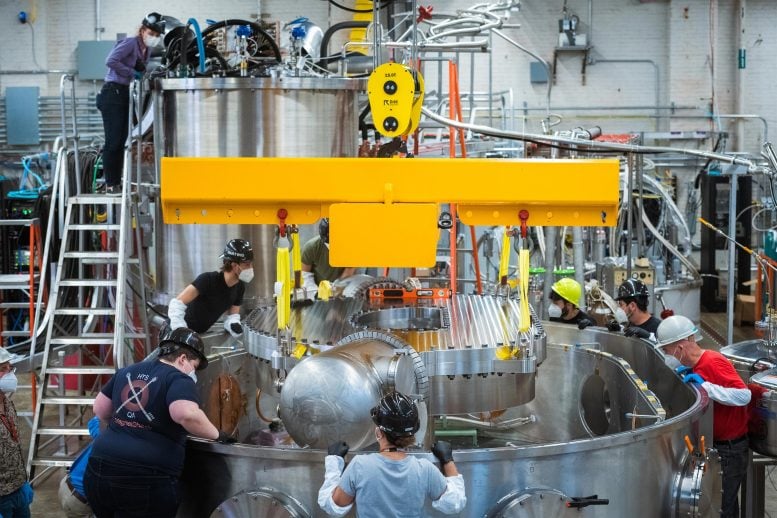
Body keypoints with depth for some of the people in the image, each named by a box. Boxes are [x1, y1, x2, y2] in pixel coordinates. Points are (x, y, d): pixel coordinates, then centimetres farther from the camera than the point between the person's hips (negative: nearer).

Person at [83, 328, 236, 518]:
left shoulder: (127, 372, 18)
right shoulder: (178, 379, -5)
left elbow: (100, 409, 26)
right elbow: (186, 414, -24)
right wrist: (217, 435, -10)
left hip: (100, 468, 7)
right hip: (145, 479, -7)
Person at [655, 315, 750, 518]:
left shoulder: (713, 363, -23)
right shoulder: (697, 364, 5)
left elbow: (743, 395, -31)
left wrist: (705, 385, -32)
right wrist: (686, 375, 0)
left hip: (730, 449, -9)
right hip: (715, 444, 9)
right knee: (726, 501, 20)